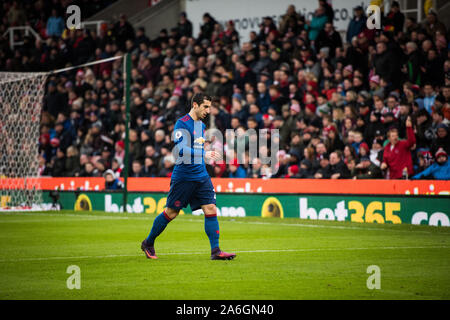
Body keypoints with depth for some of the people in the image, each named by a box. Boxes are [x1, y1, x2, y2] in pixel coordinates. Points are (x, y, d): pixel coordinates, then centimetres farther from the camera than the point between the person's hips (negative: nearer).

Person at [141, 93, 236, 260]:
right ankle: (148, 243, 22)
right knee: (171, 213, 3)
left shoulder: (201, 125, 12)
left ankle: (216, 251, -7)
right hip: (183, 176, -7)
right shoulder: (181, 124, -13)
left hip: (201, 176, 7)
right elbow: (181, 150, -25)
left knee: (211, 210, -6)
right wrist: (205, 154, -33)